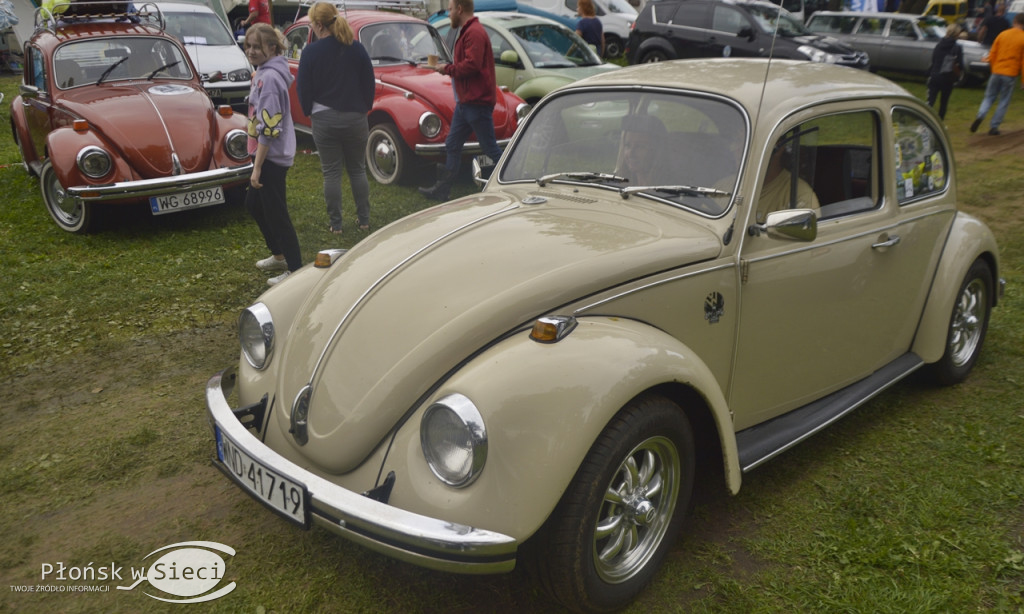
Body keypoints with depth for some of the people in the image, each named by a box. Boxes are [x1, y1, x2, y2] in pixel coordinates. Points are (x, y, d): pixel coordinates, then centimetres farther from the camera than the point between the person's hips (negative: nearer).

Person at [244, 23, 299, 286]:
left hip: (271, 156, -10)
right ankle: (279, 255, 35)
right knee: (253, 204, 22)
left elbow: (268, 128, -24)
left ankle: (295, 270, 10)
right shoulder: (264, 73, 10)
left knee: (275, 214, -1)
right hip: (271, 154, 10)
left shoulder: (268, 77, -20)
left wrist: (257, 167, -21)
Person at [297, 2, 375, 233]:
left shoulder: (311, 52, -9)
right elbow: (369, 83, 4)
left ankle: (336, 224, 8)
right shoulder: (357, 48, -1)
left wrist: (309, 111, 12)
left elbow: (303, 88, -4)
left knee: (331, 172, 5)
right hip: (355, 117, 2)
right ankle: (364, 220, 16)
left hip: (324, 119, -2)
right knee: (358, 169, 13)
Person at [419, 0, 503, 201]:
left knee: (490, 148, -5)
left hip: (477, 101, -11)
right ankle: (442, 190, 17)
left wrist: (448, 69, -13)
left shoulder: (474, 33, -15)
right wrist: (449, 68, 7)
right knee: (452, 145, 11)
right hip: (465, 101, 11)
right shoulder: (467, 32, 19)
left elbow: (472, 64, -25)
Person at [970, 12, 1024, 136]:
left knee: (989, 97, 12)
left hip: (997, 71, 2)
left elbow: (992, 55, 5)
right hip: (1011, 74, -2)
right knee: (1003, 102, 7)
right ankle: (994, 127, 6)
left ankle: (980, 116, -14)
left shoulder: (1002, 35, 3)